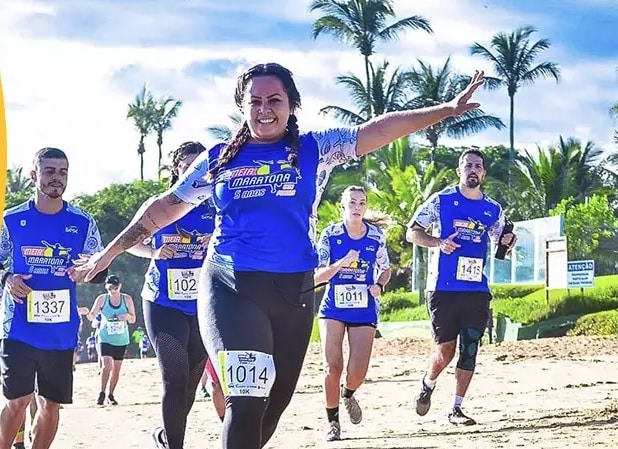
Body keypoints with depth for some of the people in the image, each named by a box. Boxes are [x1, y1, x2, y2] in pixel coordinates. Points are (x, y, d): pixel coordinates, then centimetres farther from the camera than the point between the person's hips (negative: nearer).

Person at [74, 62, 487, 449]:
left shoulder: (314, 150, 6)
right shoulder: (218, 159, 8)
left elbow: (376, 130, -3)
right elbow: (165, 206, 14)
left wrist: (448, 110, -11)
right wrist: (111, 252, 12)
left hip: (293, 290, 2)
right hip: (230, 289, -2)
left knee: (276, 399, 11)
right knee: (247, 398, -18)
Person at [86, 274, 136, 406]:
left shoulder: (127, 299, -3)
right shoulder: (102, 299, -8)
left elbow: (133, 320, 3)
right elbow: (92, 316, -7)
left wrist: (127, 316, -19)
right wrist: (87, 313, -29)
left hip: (121, 340, 2)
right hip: (105, 339, -2)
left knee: (116, 369, 7)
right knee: (107, 365, -19)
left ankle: (111, 395, 22)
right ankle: (102, 393, -4)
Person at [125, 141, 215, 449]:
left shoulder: (217, 209, 1)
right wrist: (153, 252, -11)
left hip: (203, 306, 3)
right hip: (164, 305, -3)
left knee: (191, 381, 12)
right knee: (175, 379, -12)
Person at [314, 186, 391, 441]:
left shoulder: (376, 236, -2)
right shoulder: (330, 235, -7)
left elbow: (385, 269, 12)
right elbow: (316, 276, -9)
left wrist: (379, 285, -10)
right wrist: (340, 264, -25)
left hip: (364, 311, 1)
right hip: (333, 308, -1)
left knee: (358, 372, -7)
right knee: (333, 367, -11)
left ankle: (347, 394, 30)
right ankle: (332, 422, 7)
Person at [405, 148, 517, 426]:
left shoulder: (493, 210, 10)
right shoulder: (440, 200, 1)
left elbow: (500, 248, 18)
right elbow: (412, 232, 3)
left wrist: (507, 243, -5)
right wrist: (438, 242, -14)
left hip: (477, 290, 3)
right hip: (443, 288, -3)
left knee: (470, 350, -1)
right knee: (445, 350, -3)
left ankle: (456, 408, 7)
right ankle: (427, 385, 27)